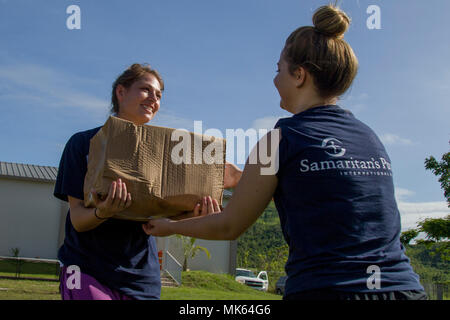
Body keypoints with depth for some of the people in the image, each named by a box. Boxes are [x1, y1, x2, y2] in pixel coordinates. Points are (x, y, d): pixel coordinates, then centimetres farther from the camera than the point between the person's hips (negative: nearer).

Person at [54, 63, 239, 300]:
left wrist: (190, 215, -22)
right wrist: (103, 213, -31)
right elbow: (78, 219, -9)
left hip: (141, 276, 3)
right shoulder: (84, 143, -3)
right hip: (88, 269, -3)